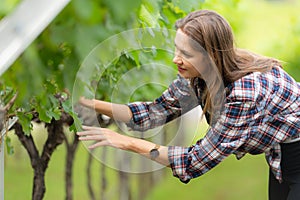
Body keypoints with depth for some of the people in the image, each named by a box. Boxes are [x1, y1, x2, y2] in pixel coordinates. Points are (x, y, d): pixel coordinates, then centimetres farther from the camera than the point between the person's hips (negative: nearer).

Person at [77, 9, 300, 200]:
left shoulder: (246, 92, -36)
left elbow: (198, 161, -30)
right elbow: (157, 111, -3)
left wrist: (129, 143, -29)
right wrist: (95, 105, -14)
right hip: (279, 157, 7)